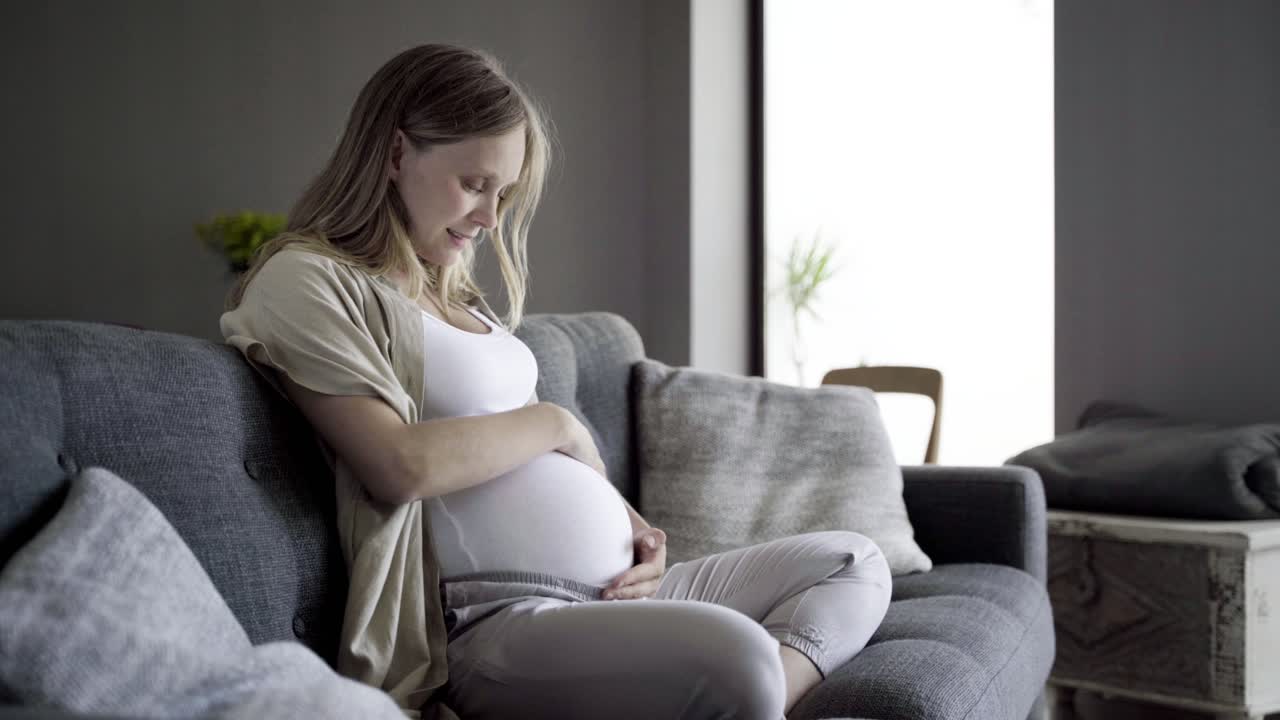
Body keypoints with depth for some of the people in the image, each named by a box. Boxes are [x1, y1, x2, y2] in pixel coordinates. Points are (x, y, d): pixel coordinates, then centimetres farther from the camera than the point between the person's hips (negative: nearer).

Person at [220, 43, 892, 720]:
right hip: (493, 618, -10)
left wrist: (622, 519, 2)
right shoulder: (306, 279, -3)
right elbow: (401, 466, -18)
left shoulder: (454, 292, 24)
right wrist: (555, 423, -3)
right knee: (732, 653, -38)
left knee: (853, 563, 6)